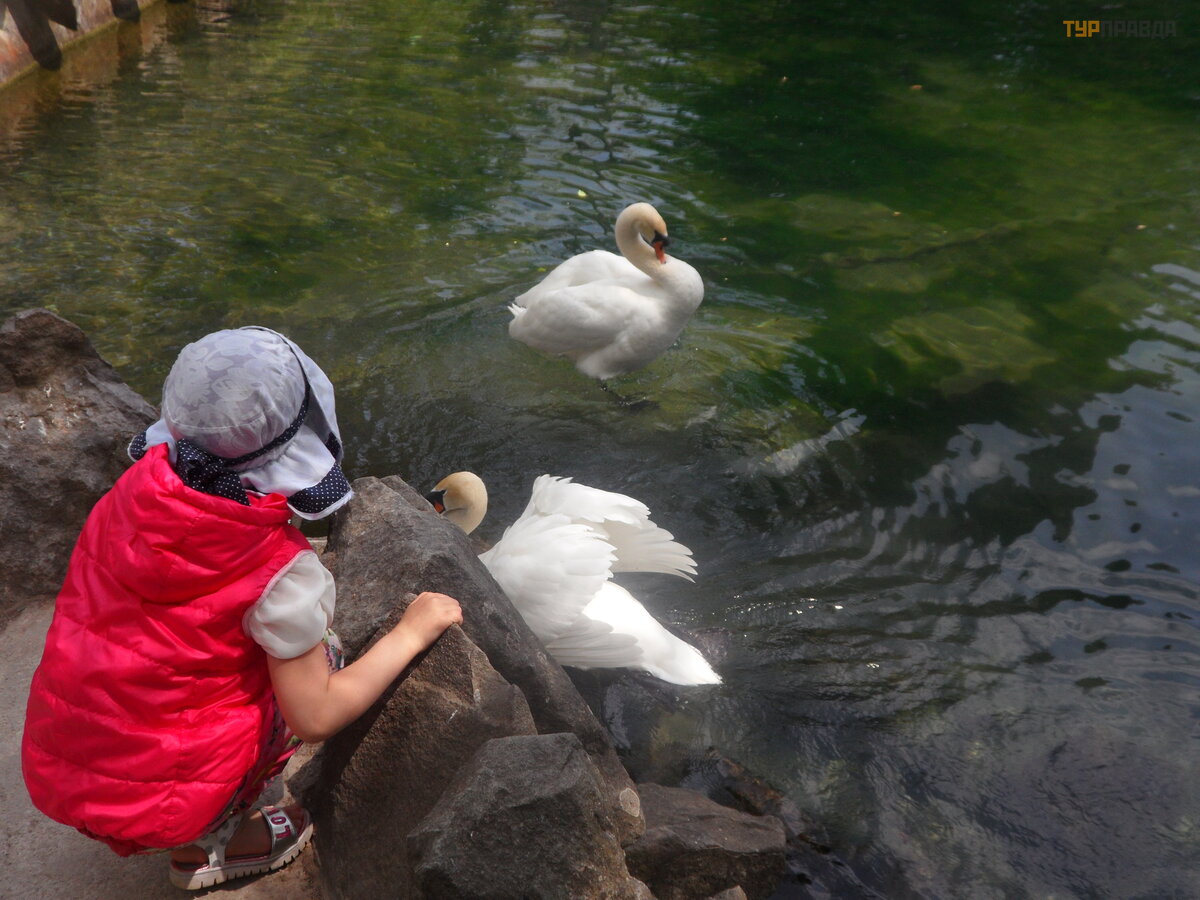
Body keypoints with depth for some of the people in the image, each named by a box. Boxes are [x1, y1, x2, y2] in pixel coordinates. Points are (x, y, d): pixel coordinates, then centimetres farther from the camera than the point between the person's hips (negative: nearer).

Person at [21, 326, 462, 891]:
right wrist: (412, 632, -7)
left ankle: (197, 832, 21)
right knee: (322, 651, 3)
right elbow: (315, 717, -17)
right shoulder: (282, 572, -23)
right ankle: (209, 842, 10)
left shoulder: (133, 490, -8)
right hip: (156, 802, -6)